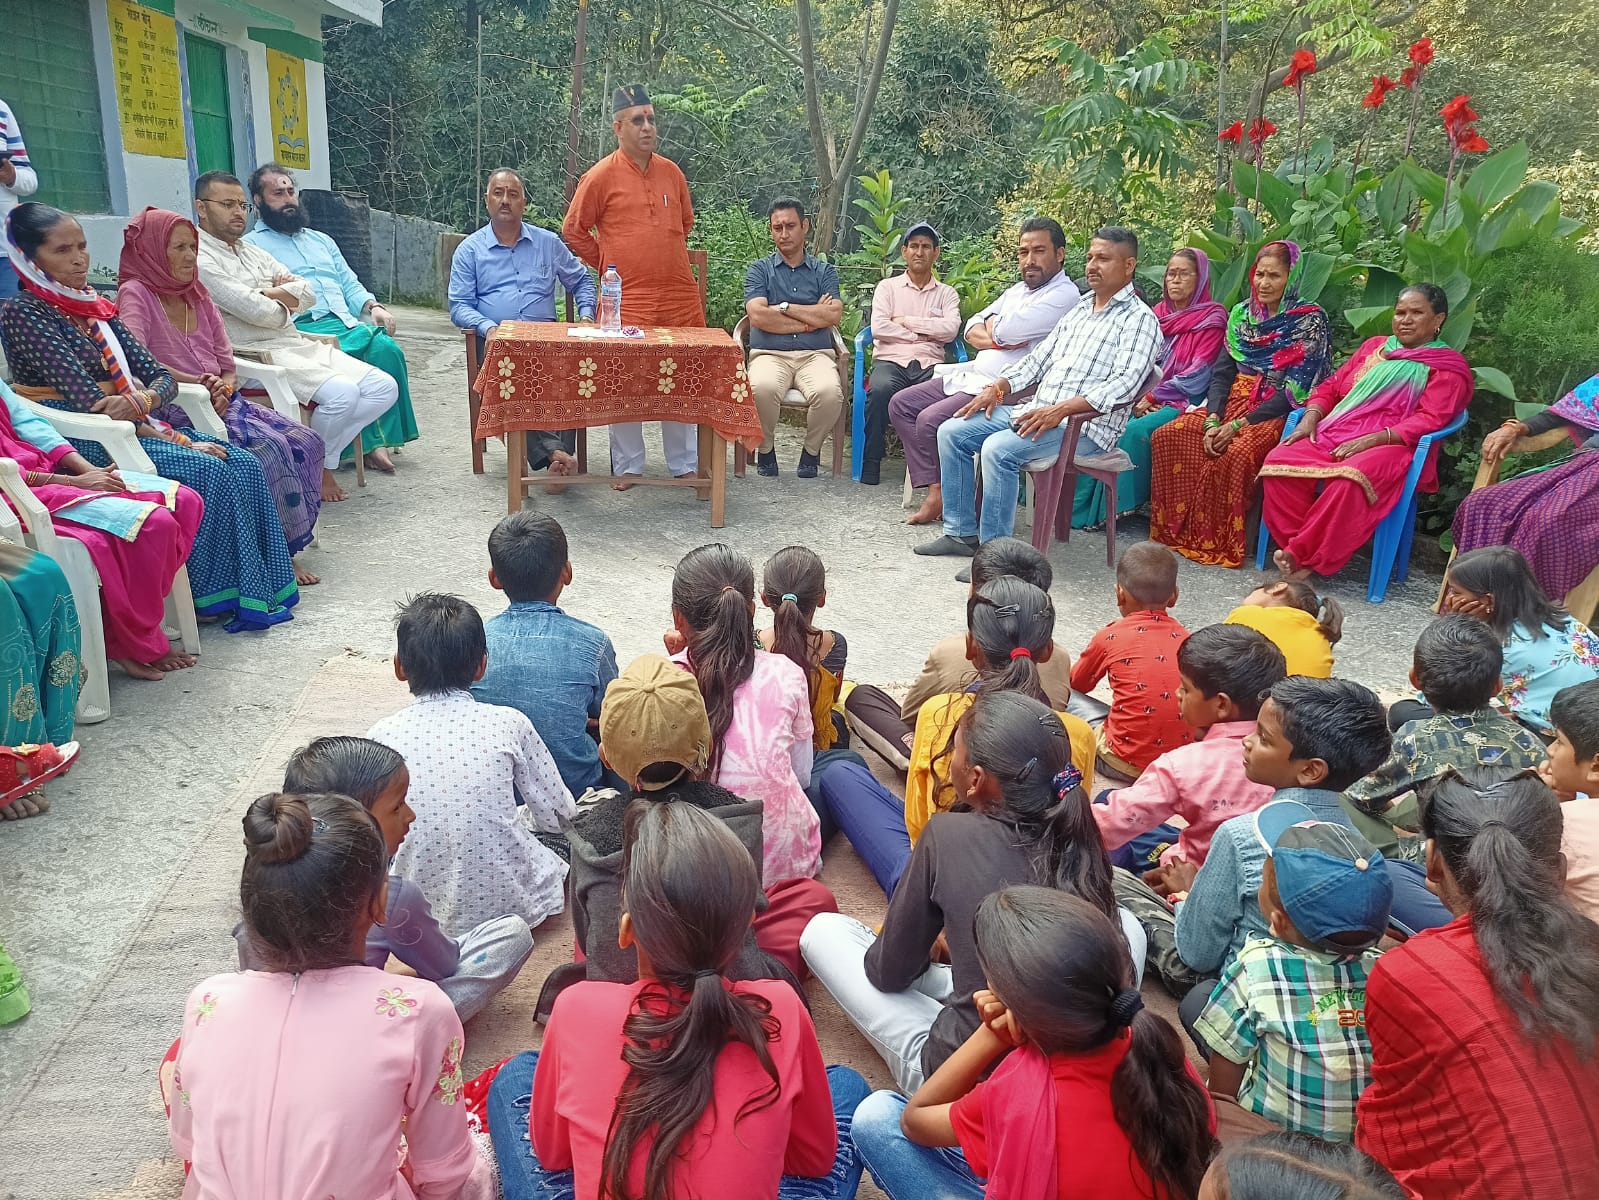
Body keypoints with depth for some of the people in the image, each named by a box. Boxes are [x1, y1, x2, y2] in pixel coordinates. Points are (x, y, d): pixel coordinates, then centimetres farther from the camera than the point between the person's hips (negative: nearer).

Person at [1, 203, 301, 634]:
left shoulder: (94, 306, 14)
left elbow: (162, 376, 9)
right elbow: (89, 401, -17)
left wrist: (142, 400, -17)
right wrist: (179, 440, -18)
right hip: (82, 441, -7)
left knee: (244, 465, -13)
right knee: (210, 472, -25)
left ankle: (266, 586, -10)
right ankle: (224, 598, -15)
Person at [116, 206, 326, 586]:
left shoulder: (198, 296, 18)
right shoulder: (135, 293, -3)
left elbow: (228, 367, 14)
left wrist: (223, 389, -8)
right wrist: (197, 383, -23)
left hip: (222, 401, 7)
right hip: (175, 410, -7)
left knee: (306, 441, -15)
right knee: (270, 447, -29)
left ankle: (286, 544, -10)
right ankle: (281, 550, -19)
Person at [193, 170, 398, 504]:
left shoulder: (254, 252, 22)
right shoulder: (200, 259, -6)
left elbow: (308, 294, 12)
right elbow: (256, 311, -16)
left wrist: (266, 295, -6)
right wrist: (285, 303, 5)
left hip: (300, 345, 9)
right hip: (257, 355, -9)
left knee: (384, 387, -6)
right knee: (341, 393, -30)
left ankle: (320, 454, -2)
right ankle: (319, 469, -6)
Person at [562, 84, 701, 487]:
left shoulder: (672, 172, 11)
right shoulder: (601, 175, -3)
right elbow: (573, 230, 4)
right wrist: (609, 265, 6)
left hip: (680, 296, 4)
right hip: (626, 299, -4)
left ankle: (685, 465, 18)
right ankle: (627, 467, 12)